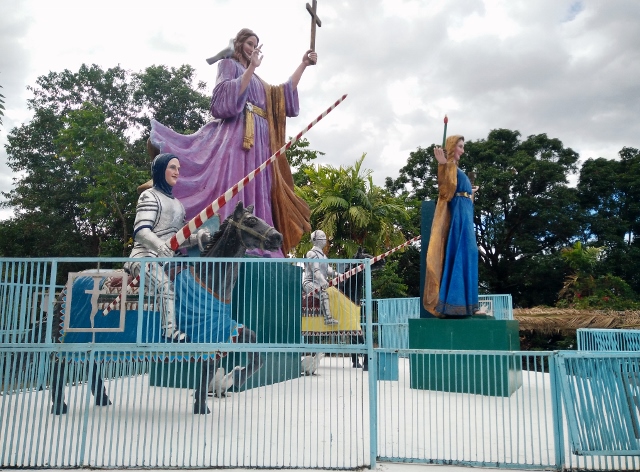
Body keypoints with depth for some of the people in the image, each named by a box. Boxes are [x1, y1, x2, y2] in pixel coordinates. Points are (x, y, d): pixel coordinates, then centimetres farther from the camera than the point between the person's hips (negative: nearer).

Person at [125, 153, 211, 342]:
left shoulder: (177, 203, 23)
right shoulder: (150, 196, 1)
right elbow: (141, 230, -14)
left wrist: (198, 238, 0)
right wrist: (161, 247, -33)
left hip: (167, 260, 8)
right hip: (145, 257, -8)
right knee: (165, 285, -34)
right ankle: (171, 332, -47)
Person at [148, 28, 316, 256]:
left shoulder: (258, 81, 31)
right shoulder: (229, 65, 10)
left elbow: (285, 92, 28)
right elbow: (228, 96, -8)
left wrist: (303, 64, 27)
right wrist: (251, 67, -13)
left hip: (258, 141, 8)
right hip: (237, 136, -8)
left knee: (255, 194, -2)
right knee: (234, 189, -20)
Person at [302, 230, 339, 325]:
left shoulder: (322, 254, 21)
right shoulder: (312, 254, -9)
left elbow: (328, 269, 16)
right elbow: (315, 270, -23)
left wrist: (336, 274, -2)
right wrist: (323, 281, -37)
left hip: (319, 283, 9)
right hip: (310, 282, -9)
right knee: (323, 294, -32)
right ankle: (328, 318, -37)